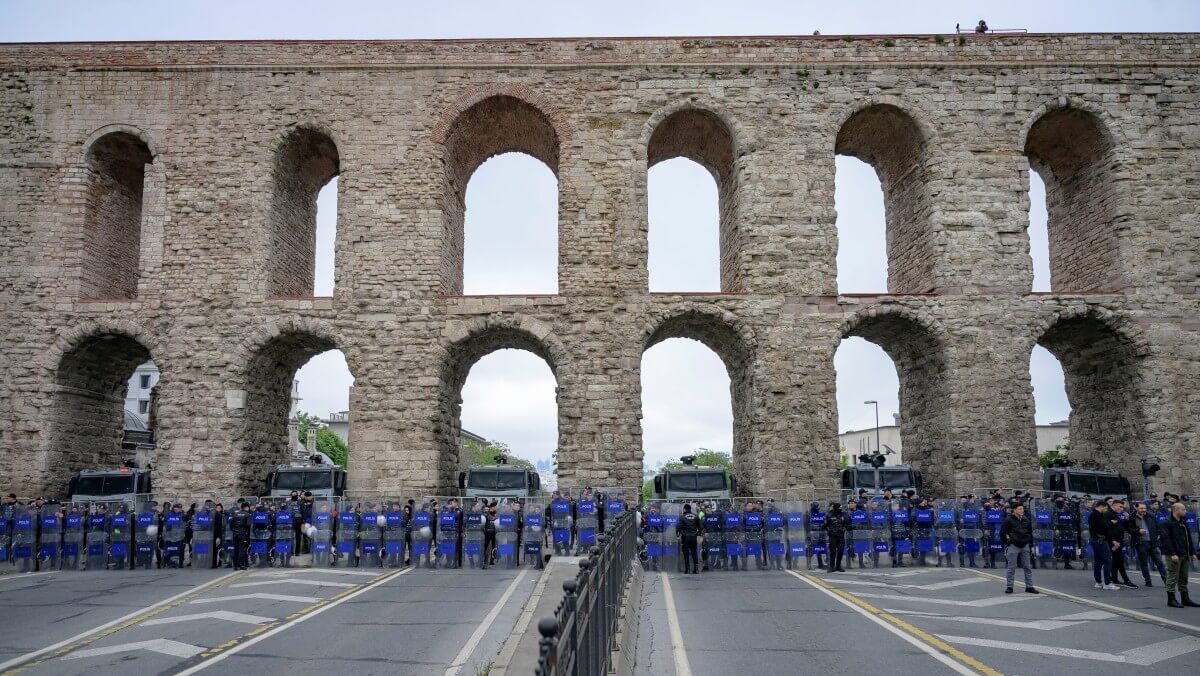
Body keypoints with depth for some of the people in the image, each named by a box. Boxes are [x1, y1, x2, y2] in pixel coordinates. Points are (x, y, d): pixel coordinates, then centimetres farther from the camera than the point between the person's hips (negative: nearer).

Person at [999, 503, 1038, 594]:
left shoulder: (1026, 520, 9)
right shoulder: (1008, 520, -7)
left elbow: (1030, 532, 23)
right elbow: (1002, 532, -4)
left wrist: (1029, 541, 14)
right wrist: (1006, 542, -3)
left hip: (1024, 546, 5)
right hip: (1013, 546, -5)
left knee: (1027, 567, 7)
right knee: (1011, 567, -1)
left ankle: (1029, 587, 14)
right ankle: (1009, 587, 5)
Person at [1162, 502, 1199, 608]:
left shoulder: (1183, 522, 15)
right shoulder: (1167, 523, -12)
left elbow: (1189, 538, 19)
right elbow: (1166, 539, -17)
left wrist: (1192, 552, 13)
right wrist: (1172, 554, -22)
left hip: (1185, 555, 8)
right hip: (1174, 555, -8)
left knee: (1183, 578, 13)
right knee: (1172, 577, -3)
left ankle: (1185, 599, 20)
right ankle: (1171, 599, 2)